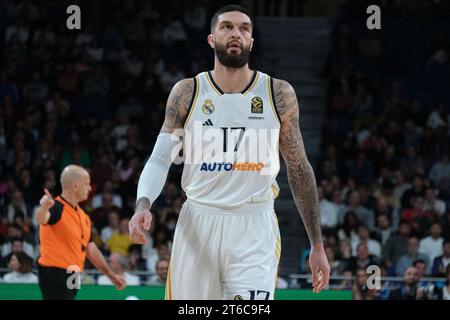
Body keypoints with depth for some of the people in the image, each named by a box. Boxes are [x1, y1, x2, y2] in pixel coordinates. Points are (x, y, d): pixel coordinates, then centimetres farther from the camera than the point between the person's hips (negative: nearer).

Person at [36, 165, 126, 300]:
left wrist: (111, 275, 23)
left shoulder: (83, 216, 16)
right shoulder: (57, 207, -13)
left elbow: (91, 249, 23)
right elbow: (42, 218, -37)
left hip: (72, 277, 10)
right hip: (55, 275, -10)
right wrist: (44, 207, -61)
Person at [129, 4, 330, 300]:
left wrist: (317, 245, 8)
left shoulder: (279, 94, 2)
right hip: (197, 228, 1)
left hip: (255, 231, -1)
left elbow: (299, 168, 8)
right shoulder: (187, 93, 3)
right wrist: (143, 205, -18)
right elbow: (160, 160, 4)